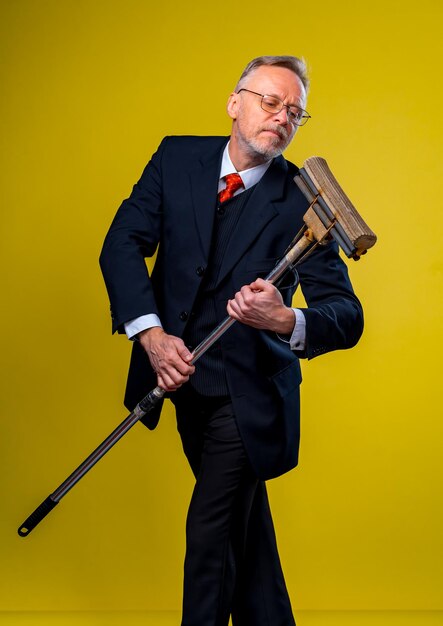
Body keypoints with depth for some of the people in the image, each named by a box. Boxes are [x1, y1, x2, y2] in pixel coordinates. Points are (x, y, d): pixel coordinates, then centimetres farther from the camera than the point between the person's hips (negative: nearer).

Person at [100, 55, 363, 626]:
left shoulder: (303, 200, -14)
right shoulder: (177, 157, -3)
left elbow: (347, 315, -19)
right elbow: (124, 243, -8)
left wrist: (288, 322, -41)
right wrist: (151, 333, -23)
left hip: (248, 391, -4)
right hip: (181, 372, 4)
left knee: (211, 535, -4)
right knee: (242, 517, 21)